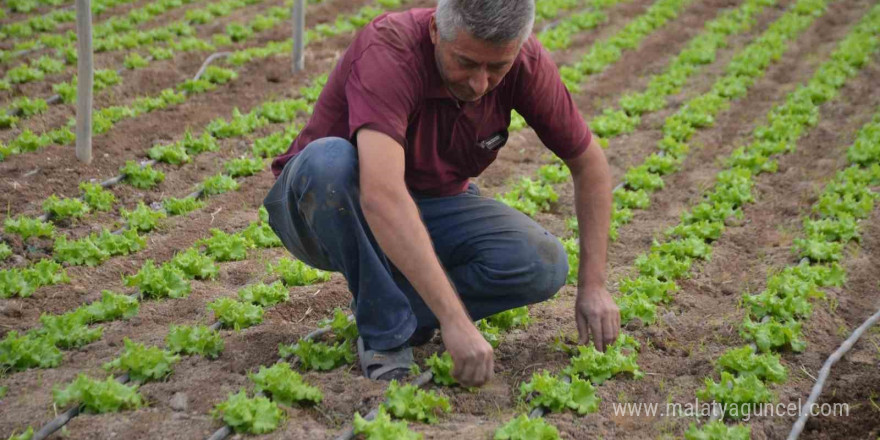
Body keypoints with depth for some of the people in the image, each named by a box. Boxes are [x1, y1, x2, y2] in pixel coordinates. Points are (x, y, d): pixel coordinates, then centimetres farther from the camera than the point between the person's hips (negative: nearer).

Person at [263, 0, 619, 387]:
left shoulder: (526, 63, -18)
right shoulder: (388, 52, -34)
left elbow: (588, 163, -3)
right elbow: (381, 195, -48)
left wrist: (593, 285, -9)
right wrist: (454, 320, -52)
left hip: (430, 204, 4)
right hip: (326, 201, -4)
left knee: (544, 264, -22)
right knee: (329, 161, -39)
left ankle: (382, 301, -2)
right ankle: (386, 332, -20)